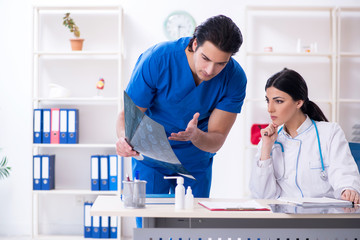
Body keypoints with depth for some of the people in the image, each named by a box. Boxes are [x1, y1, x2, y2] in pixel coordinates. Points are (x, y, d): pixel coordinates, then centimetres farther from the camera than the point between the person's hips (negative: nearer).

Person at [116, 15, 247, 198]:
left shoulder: (234, 78, -19)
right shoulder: (156, 59, -25)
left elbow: (216, 140, -16)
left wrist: (196, 135, -40)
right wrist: (124, 139, -42)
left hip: (195, 162, 2)